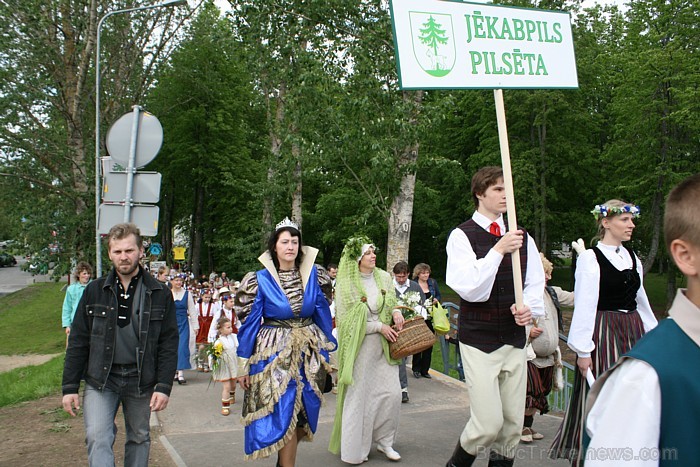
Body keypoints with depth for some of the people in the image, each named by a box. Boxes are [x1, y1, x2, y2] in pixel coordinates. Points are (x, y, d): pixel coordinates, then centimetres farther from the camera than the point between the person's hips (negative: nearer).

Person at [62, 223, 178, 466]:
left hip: (141, 381, 0)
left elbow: (169, 344, -2)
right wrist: (70, 386, 0)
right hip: (100, 380, 0)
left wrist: (163, 386, -8)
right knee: (98, 438, -12)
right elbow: (78, 341, 3)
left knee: (139, 438, 12)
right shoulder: (95, 290, 1)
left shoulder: (159, 294, -2)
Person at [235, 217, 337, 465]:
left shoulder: (313, 275, 2)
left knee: (304, 414, 10)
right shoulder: (260, 280, -5)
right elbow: (249, 322, -2)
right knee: (284, 415, -2)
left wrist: (327, 350, 11)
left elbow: (322, 314, 10)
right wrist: (243, 364, -3)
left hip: (310, 352, 3)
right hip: (275, 353, -3)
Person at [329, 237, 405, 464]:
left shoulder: (384, 277, 5)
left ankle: (383, 440, 21)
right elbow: (348, 319, -10)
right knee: (358, 396, 2)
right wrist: (379, 327, -14)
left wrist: (396, 312, -5)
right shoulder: (346, 285, -8)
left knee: (392, 394, 0)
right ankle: (354, 449, 18)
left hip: (383, 345, 4)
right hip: (360, 346, -4)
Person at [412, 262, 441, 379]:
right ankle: (416, 369, 16)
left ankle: (425, 370, 16)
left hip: (430, 318, 4)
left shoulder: (433, 283, 8)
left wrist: (436, 300, -5)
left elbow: (439, 295, 16)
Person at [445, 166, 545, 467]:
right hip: (479, 340, -5)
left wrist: (529, 308, -10)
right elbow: (469, 288, -18)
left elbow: (535, 283, 10)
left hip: (515, 339, 5)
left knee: (513, 422, 9)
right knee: (489, 422, -7)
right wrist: (499, 250, -23)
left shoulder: (522, 237, 6)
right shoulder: (462, 236, -8)